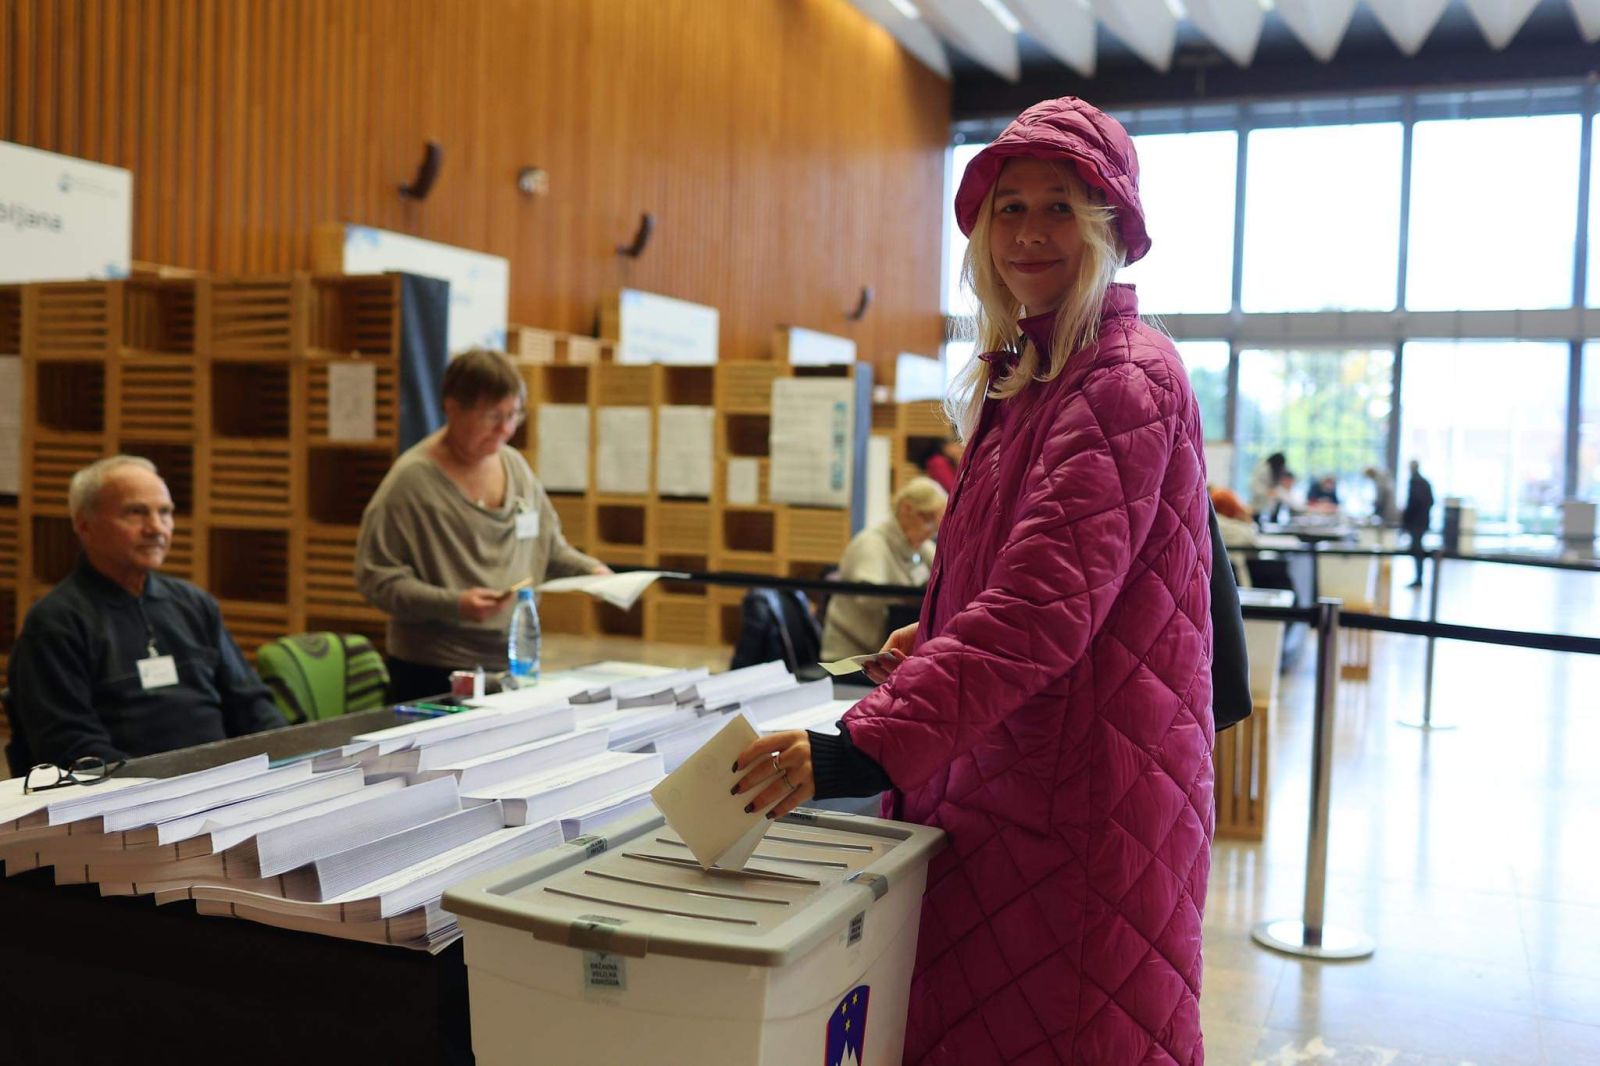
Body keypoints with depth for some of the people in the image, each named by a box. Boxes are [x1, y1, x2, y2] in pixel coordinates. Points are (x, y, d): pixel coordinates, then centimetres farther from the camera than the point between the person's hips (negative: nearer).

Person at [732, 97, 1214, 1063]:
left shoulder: (1126, 382, -16)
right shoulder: (1027, 374, 14)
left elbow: (1048, 605, -28)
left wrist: (870, 746, -34)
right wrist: (940, 636, 8)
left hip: (1081, 791, -9)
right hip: (1000, 769, 9)